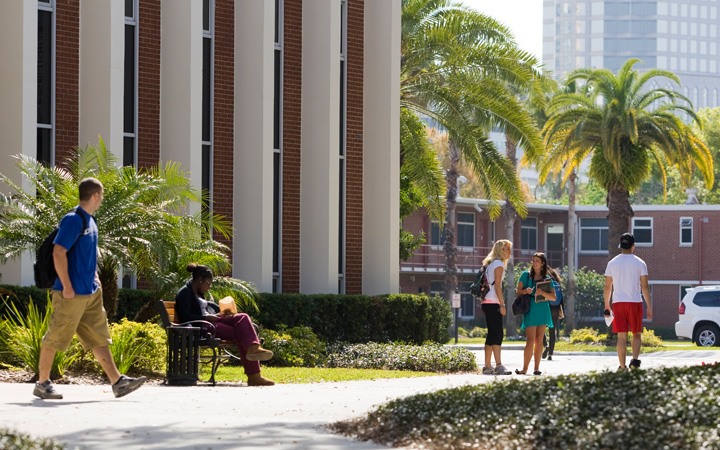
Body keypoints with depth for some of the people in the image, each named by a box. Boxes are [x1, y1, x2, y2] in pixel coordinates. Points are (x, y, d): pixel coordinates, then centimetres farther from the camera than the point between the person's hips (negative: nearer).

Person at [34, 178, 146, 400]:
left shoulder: (90, 221, 13)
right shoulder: (73, 220, -16)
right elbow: (58, 252, -22)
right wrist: (67, 287, -22)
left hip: (91, 292, 9)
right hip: (72, 294, -9)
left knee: (99, 338, 7)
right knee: (54, 339, 1)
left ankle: (117, 382, 6)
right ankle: (42, 384, 10)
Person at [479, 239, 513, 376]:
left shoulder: (491, 264, 20)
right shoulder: (498, 264, -7)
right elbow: (497, 286, -14)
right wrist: (502, 304, -16)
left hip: (487, 302, 10)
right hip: (493, 303, -10)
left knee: (492, 334, 10)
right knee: (497, 334, -14)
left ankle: (487, 367, 9)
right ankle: (498, 366, -22)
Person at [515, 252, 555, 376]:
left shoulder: (547, 278, 10)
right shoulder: (526, 275, 6)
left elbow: (553, 297, 3)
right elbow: (518, 292, 6)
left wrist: (542, 293, -14)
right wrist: (526, 291, -15)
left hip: (542, 310, 2)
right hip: (530, 310, -2)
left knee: (539, 341, 3)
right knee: (530, 341, -11)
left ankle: (537, 368, 7)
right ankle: (525, 368, -6)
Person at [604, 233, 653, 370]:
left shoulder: (612, 263, 4)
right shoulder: (639, 263, -1)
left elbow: (607, 287, 6)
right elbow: (645, 287, -2)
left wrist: (606, 305, 16)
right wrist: (649, 307, 3)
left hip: (618, 302, 1)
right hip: (635, 302, -1)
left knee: (621, 336, 3)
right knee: (637, 334, 12)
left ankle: (622, 366, 1)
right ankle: (635, 359, -7)